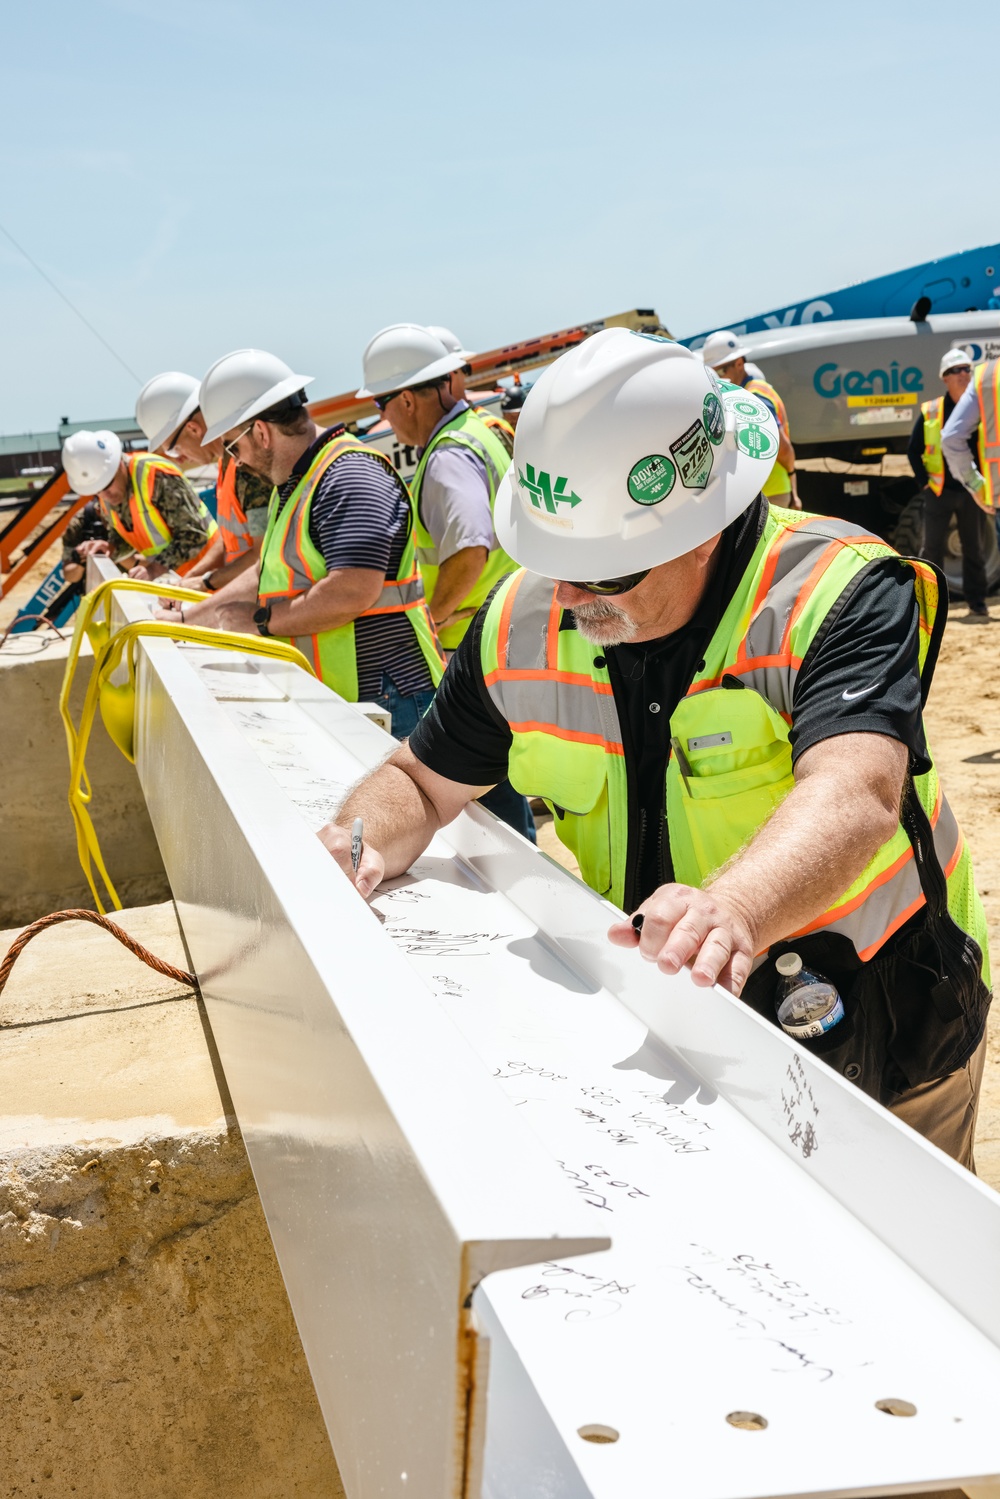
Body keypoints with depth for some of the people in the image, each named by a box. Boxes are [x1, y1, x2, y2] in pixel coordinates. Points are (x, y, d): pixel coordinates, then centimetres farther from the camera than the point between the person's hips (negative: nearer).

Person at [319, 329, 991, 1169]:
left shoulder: (839, 594, -26)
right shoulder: (524, 620, -10)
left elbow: (854, 796, -43)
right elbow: (423, 783, 1)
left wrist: (732, 913, -63)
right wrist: (363, 842, -22)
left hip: (869, 1033, -3)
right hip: (666, 1026, 4)